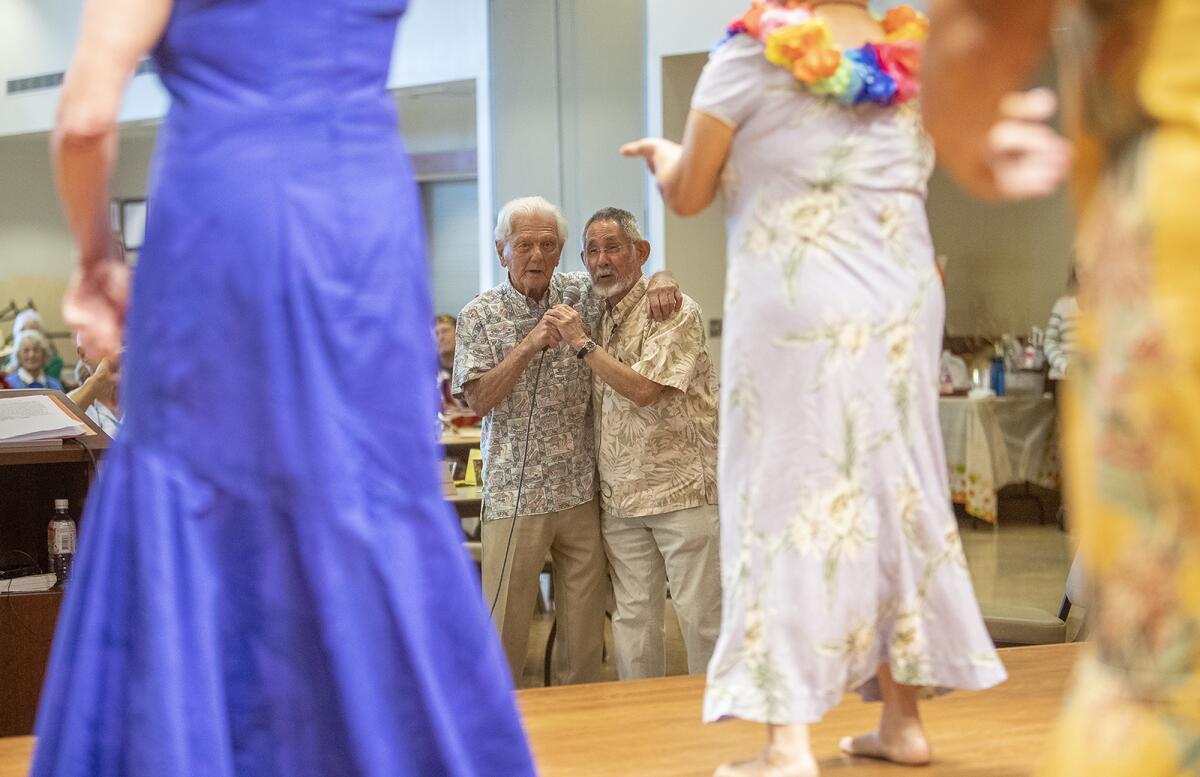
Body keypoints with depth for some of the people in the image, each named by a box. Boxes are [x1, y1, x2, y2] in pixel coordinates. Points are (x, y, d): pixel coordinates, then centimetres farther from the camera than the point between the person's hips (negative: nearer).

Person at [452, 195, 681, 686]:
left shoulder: (581, 295, 5)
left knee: (585, 632, 7)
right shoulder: (479, 317, 0)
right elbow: (479, 400, -9)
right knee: (504, 628, -1)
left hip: (581, 493, 3)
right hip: (514, 495, -3)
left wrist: (660, 284, -6)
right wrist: (530, 344, -17)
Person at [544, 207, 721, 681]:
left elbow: (643, 390, -19)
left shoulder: (675, 311, -7)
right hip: (621, 497, 6)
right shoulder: (600, 318, 14)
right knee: (633, 617, 6)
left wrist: (581, 344, -14)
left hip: (680, 487, -6)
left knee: (702, 616, -4)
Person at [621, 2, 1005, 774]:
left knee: (788, 495, -4)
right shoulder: (917, 65, 8)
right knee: (892, 490, 11)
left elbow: (688, 195, 2)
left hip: (795, 309, -5)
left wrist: (664, 154, 23)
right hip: (902, 307, 5)